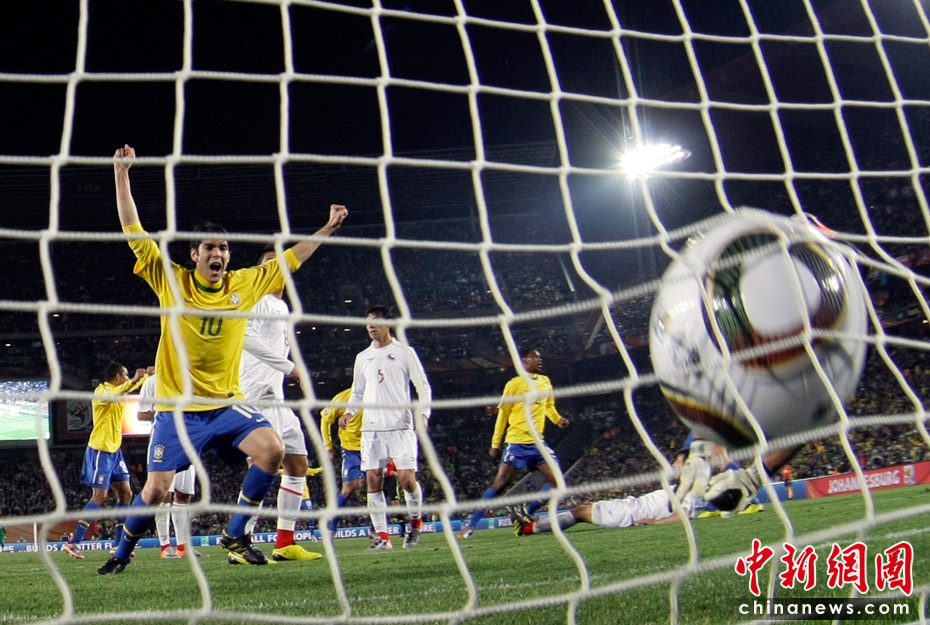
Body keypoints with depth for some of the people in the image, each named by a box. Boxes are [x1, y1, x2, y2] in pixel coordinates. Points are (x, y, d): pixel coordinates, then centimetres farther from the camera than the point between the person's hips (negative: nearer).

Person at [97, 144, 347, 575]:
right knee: (155, 489, -7)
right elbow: (134, 234, -5)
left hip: (226, 405, 3)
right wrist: (121, 175, -10)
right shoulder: (171, 281, -3)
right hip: (177, 408, -2)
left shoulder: (246, 283, 4)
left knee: (272, 448, -21)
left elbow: (290, 260, 14)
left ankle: (234, 536, -1)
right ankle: (122, 554, 25)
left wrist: (328, 228, 14)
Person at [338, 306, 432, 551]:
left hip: (401, 426, -4)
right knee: (373, 480, -3)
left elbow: (423, 386, 4)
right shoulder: (362, 357, 17)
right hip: (371, 428, 4)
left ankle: (415, 521, 16)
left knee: (406, 478, -11)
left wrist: (423, 413, -10)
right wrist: (349, 413, 4)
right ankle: (382, 536, 3)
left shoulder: (404, 352, 5)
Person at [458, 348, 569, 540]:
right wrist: (495, 444, -4)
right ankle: (471, 525, -5)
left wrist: (558, 419, 3)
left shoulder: (545, 382, 12)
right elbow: (502, 413, -2)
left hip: (537, 442, 6)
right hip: (517, 442, -6)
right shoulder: (514, 384, -5)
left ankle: (527, 513, 13)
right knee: (500, 483, -11)